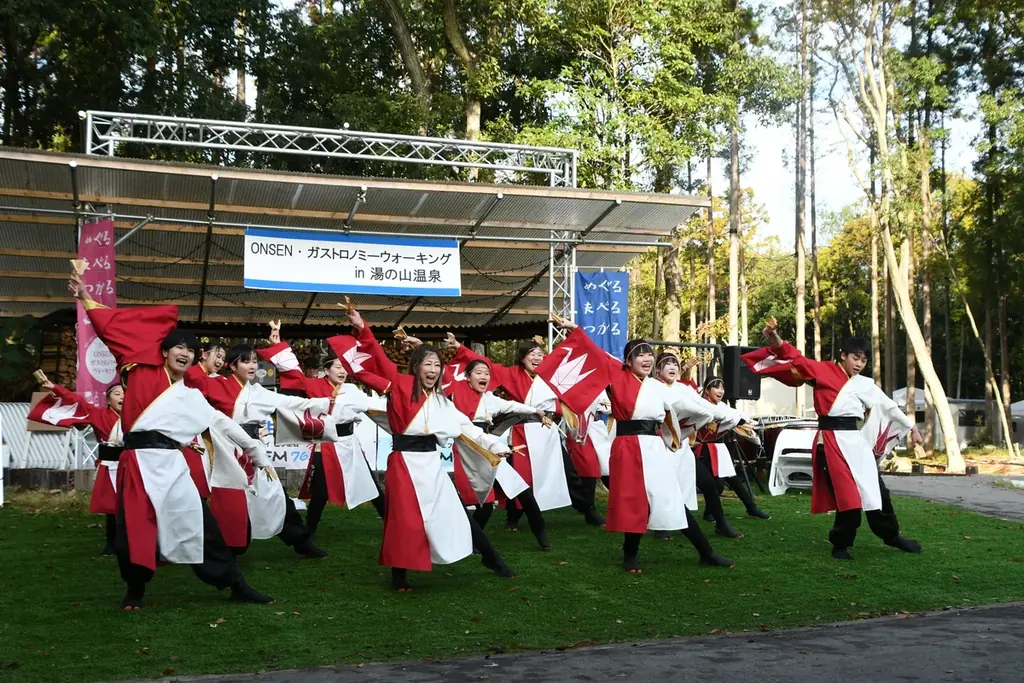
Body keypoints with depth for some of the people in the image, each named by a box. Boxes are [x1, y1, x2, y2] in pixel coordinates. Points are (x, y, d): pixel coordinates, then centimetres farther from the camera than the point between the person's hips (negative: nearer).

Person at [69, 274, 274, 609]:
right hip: (138, 461, -2)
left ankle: (236, 584, 6)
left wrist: (256, 449, 25)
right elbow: (114, 329, 10)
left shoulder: (192, 397, 18)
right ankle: (135, 591, 21)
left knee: (201, 523, -1)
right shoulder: (145, 373, 9)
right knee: (134, 529, -2)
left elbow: (223, 423, 24)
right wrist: (86, 298, 11)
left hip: (171, 464, 2)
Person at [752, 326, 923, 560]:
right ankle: (841, 543, 12)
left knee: (876, 490, 12)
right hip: (832, 441, -5)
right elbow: (796, 359, -8)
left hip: (855, 440, 5)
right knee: (847, 495, -6)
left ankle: (891, 535, 31)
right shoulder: (825, 371, 1)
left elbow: (889, 406, 22)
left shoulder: (865, 384, 14)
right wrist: (777, 341, -25)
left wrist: (911, 427, 26)